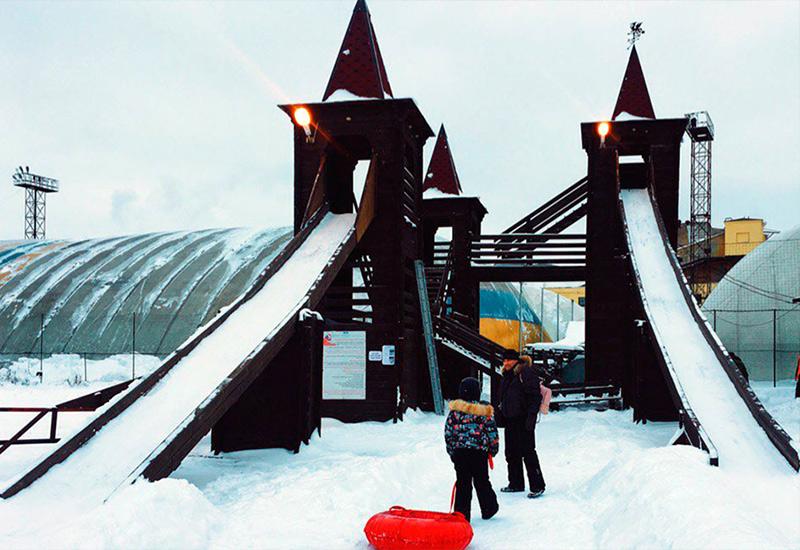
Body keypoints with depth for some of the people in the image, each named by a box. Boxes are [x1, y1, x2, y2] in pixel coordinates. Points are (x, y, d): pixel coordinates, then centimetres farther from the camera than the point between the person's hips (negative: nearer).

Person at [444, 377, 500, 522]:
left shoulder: (455, 410, -3)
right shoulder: (485, 411, -6)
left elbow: (448, 433, 1)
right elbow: (492, 432, 0)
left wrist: (452, 451, 13)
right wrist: (493, 449, 15)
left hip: (460, 452, 0)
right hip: (480, 452, 0)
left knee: (462, 484, 6)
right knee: (482, 482, 15)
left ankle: (461, 514, 5)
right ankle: (488, 509, 27)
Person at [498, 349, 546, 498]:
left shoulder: (526, 374, -11)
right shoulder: (507, 376, 16)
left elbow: (535, 396, -16)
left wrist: (531, 417, -20)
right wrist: (501, 414, 19)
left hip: (523, 420, -9)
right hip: (509, 420, 9)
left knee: (527, 452, -8)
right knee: (511, 453, 13)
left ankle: (537, 486, -1)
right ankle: (516, 484, 24)